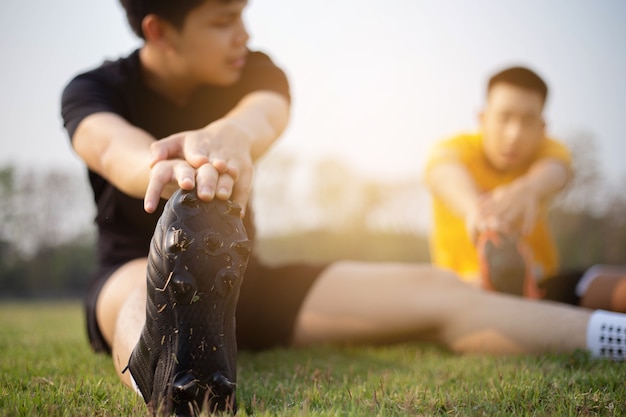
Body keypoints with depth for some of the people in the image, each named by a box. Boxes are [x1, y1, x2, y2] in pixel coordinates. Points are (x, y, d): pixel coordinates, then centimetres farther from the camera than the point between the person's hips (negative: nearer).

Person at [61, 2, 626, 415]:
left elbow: (266, 110, -28)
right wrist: (172, 168, -59)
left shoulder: (251, 71, -1)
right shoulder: (95, 90, -8)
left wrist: (228, 134, -54)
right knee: (149, 291, -43)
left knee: (434, 292, -17)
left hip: (238, 281, 3)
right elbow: (112, 144, -34)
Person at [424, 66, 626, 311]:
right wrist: (474, 206, -62)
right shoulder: (453, 149, -10)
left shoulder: (548, 150, -3)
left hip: (540, 284, 2)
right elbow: (446, 175, -36)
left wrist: (527, 189, -56)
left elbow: (554, 171, -29)